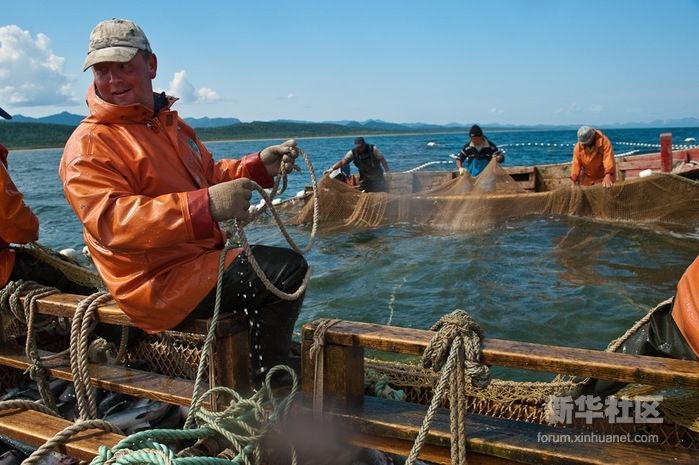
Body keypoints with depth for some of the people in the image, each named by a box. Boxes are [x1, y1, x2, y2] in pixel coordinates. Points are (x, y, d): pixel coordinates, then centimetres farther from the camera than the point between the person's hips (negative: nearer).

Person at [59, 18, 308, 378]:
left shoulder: (170, 123, 16)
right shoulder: (88, 145, -14)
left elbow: (209, 176, 23)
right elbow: (110, 220, -29)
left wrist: (260, 165, 3)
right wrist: (206, 206, -42)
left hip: (198, 260, 10)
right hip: (159, 285, -10)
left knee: (281, 266, 26)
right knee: (287, 270, -20)